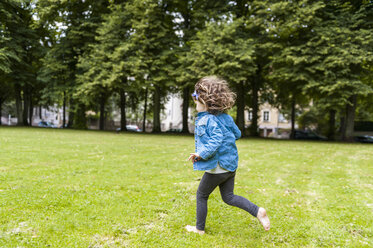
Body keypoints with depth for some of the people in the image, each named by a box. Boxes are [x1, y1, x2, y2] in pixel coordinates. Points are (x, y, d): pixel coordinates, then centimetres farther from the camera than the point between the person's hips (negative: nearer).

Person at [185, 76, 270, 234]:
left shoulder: (209, 120, -19)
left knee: (201, 196, 13)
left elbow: (216, 140, -31)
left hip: (217, 167, -8)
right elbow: (237, 134, 16)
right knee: (228, 197, 19)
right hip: (231, 164, 8)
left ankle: (199, 228, 26)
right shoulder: (225, 117, 6)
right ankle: (257, 211, 3)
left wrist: (201, 154, -25)